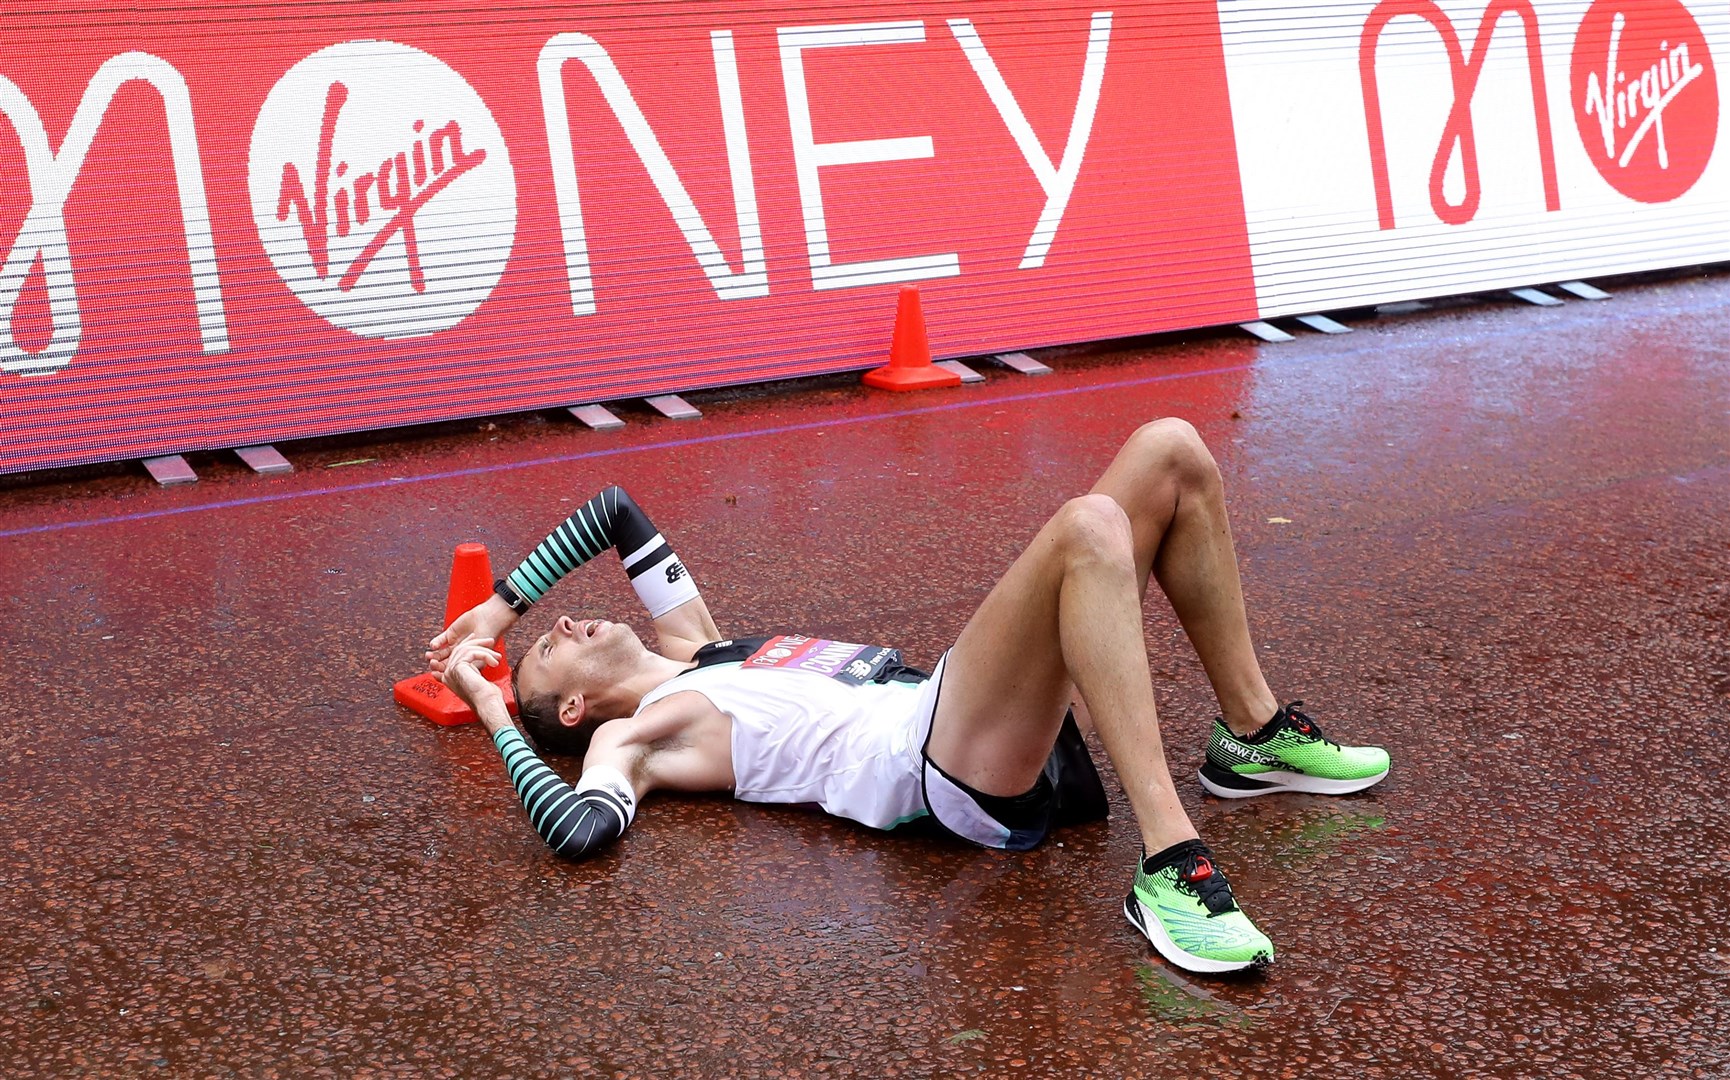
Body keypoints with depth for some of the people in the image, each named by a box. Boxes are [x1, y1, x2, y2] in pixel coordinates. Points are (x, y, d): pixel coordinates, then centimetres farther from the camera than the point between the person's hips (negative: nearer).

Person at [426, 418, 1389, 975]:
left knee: (1169, 450, 4)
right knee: (1089, 529, -35)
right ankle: (1170, 872, -37)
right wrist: (493, 714, -3)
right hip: (939, 771, -9)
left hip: (996, 729, 9)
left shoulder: (694, 651, 28)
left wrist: (499, 606, 32)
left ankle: (1254, 736, 12)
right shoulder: (629, 737, 7)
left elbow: (616, 512, 35)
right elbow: (582, 828, -16)